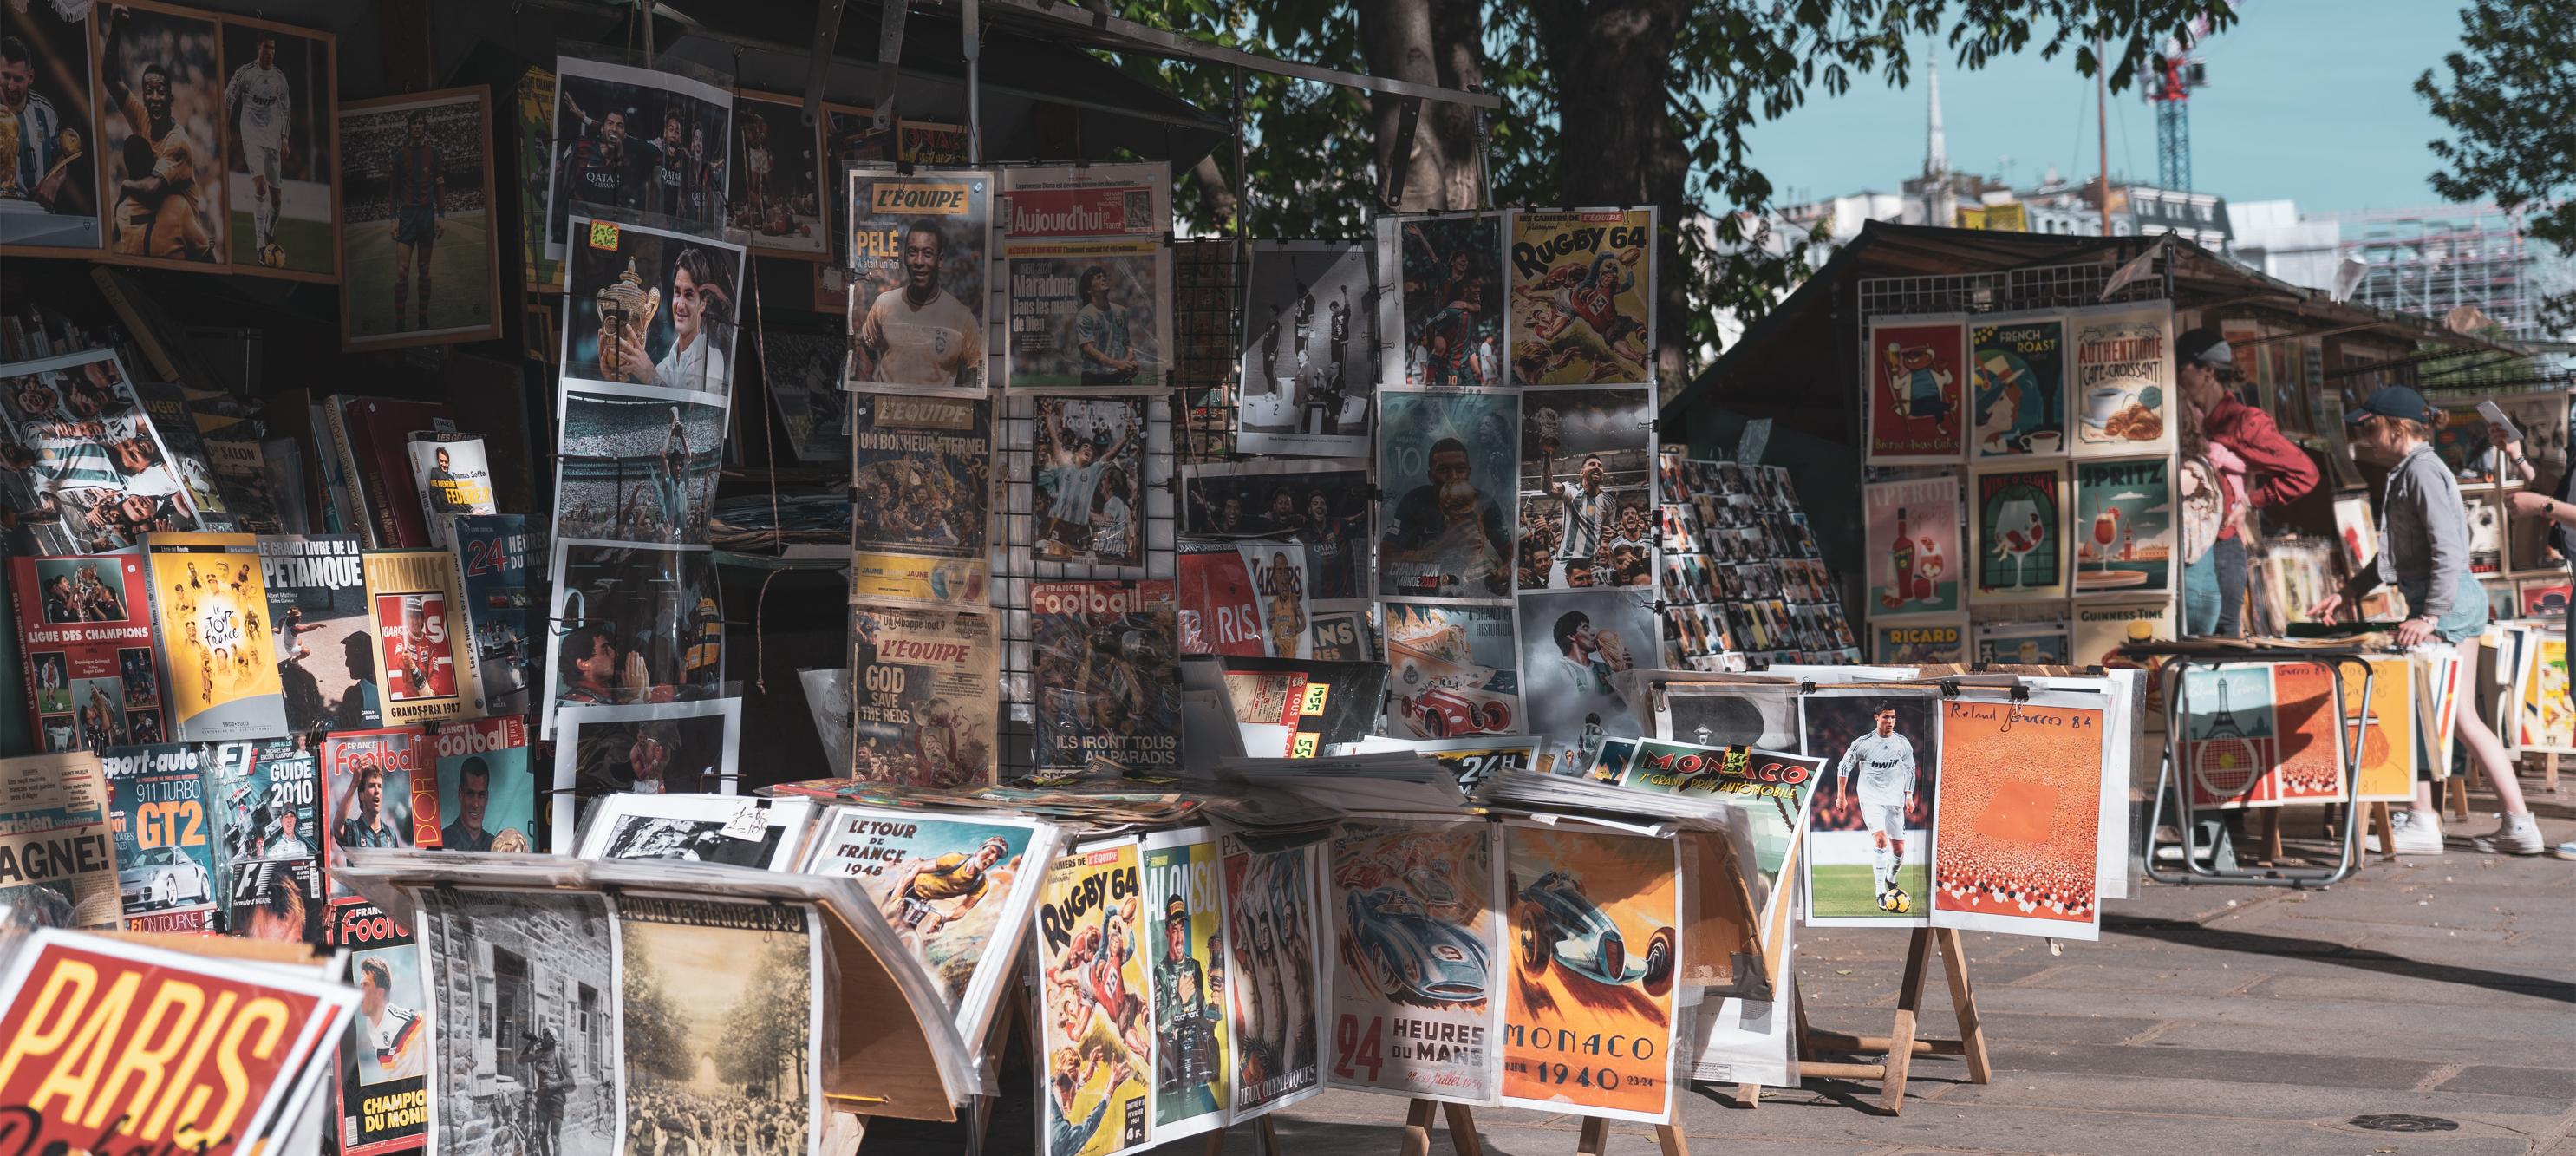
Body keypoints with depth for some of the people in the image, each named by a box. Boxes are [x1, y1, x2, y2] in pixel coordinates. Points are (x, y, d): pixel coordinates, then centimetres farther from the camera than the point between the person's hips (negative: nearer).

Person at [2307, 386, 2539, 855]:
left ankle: (2422, 823, 4)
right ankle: (2518, 825, 9)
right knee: (2460, 717, 10)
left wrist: (2430, 616, -23)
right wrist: (2350, 592, 24)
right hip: (2459, 602, 10)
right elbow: (2397, 552, 26)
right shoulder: (2409, 470, 17)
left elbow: (2448, 550, -21)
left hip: (2446, 600, -10)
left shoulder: (2423, 470, -14)